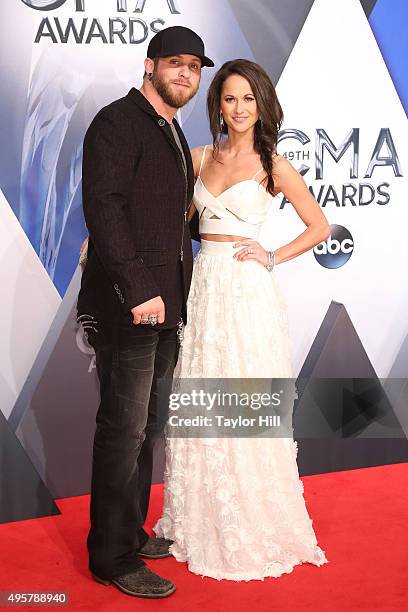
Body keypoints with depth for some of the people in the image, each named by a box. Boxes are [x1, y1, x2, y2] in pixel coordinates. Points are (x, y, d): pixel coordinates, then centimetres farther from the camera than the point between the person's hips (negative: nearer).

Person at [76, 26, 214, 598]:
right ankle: (113, 557, 11)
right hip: (129, 305, -9)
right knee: (125, 430, -2)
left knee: (146, 426, 16)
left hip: (164, 304, 9)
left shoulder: (174, 134, 20)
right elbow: (103, 207, -18)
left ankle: (130, 532, 31)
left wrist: (176, 294, 17)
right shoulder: (118, 122, -8)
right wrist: (137, 289, -23)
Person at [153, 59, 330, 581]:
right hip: (202, 285, 4)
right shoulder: (201, 157, 11)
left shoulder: (272, 165, -1)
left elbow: (319, 226, 5)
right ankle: (201, 520, 24)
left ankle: (254, 525, 19)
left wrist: (273, 258, -5)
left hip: (247, 291, -4)